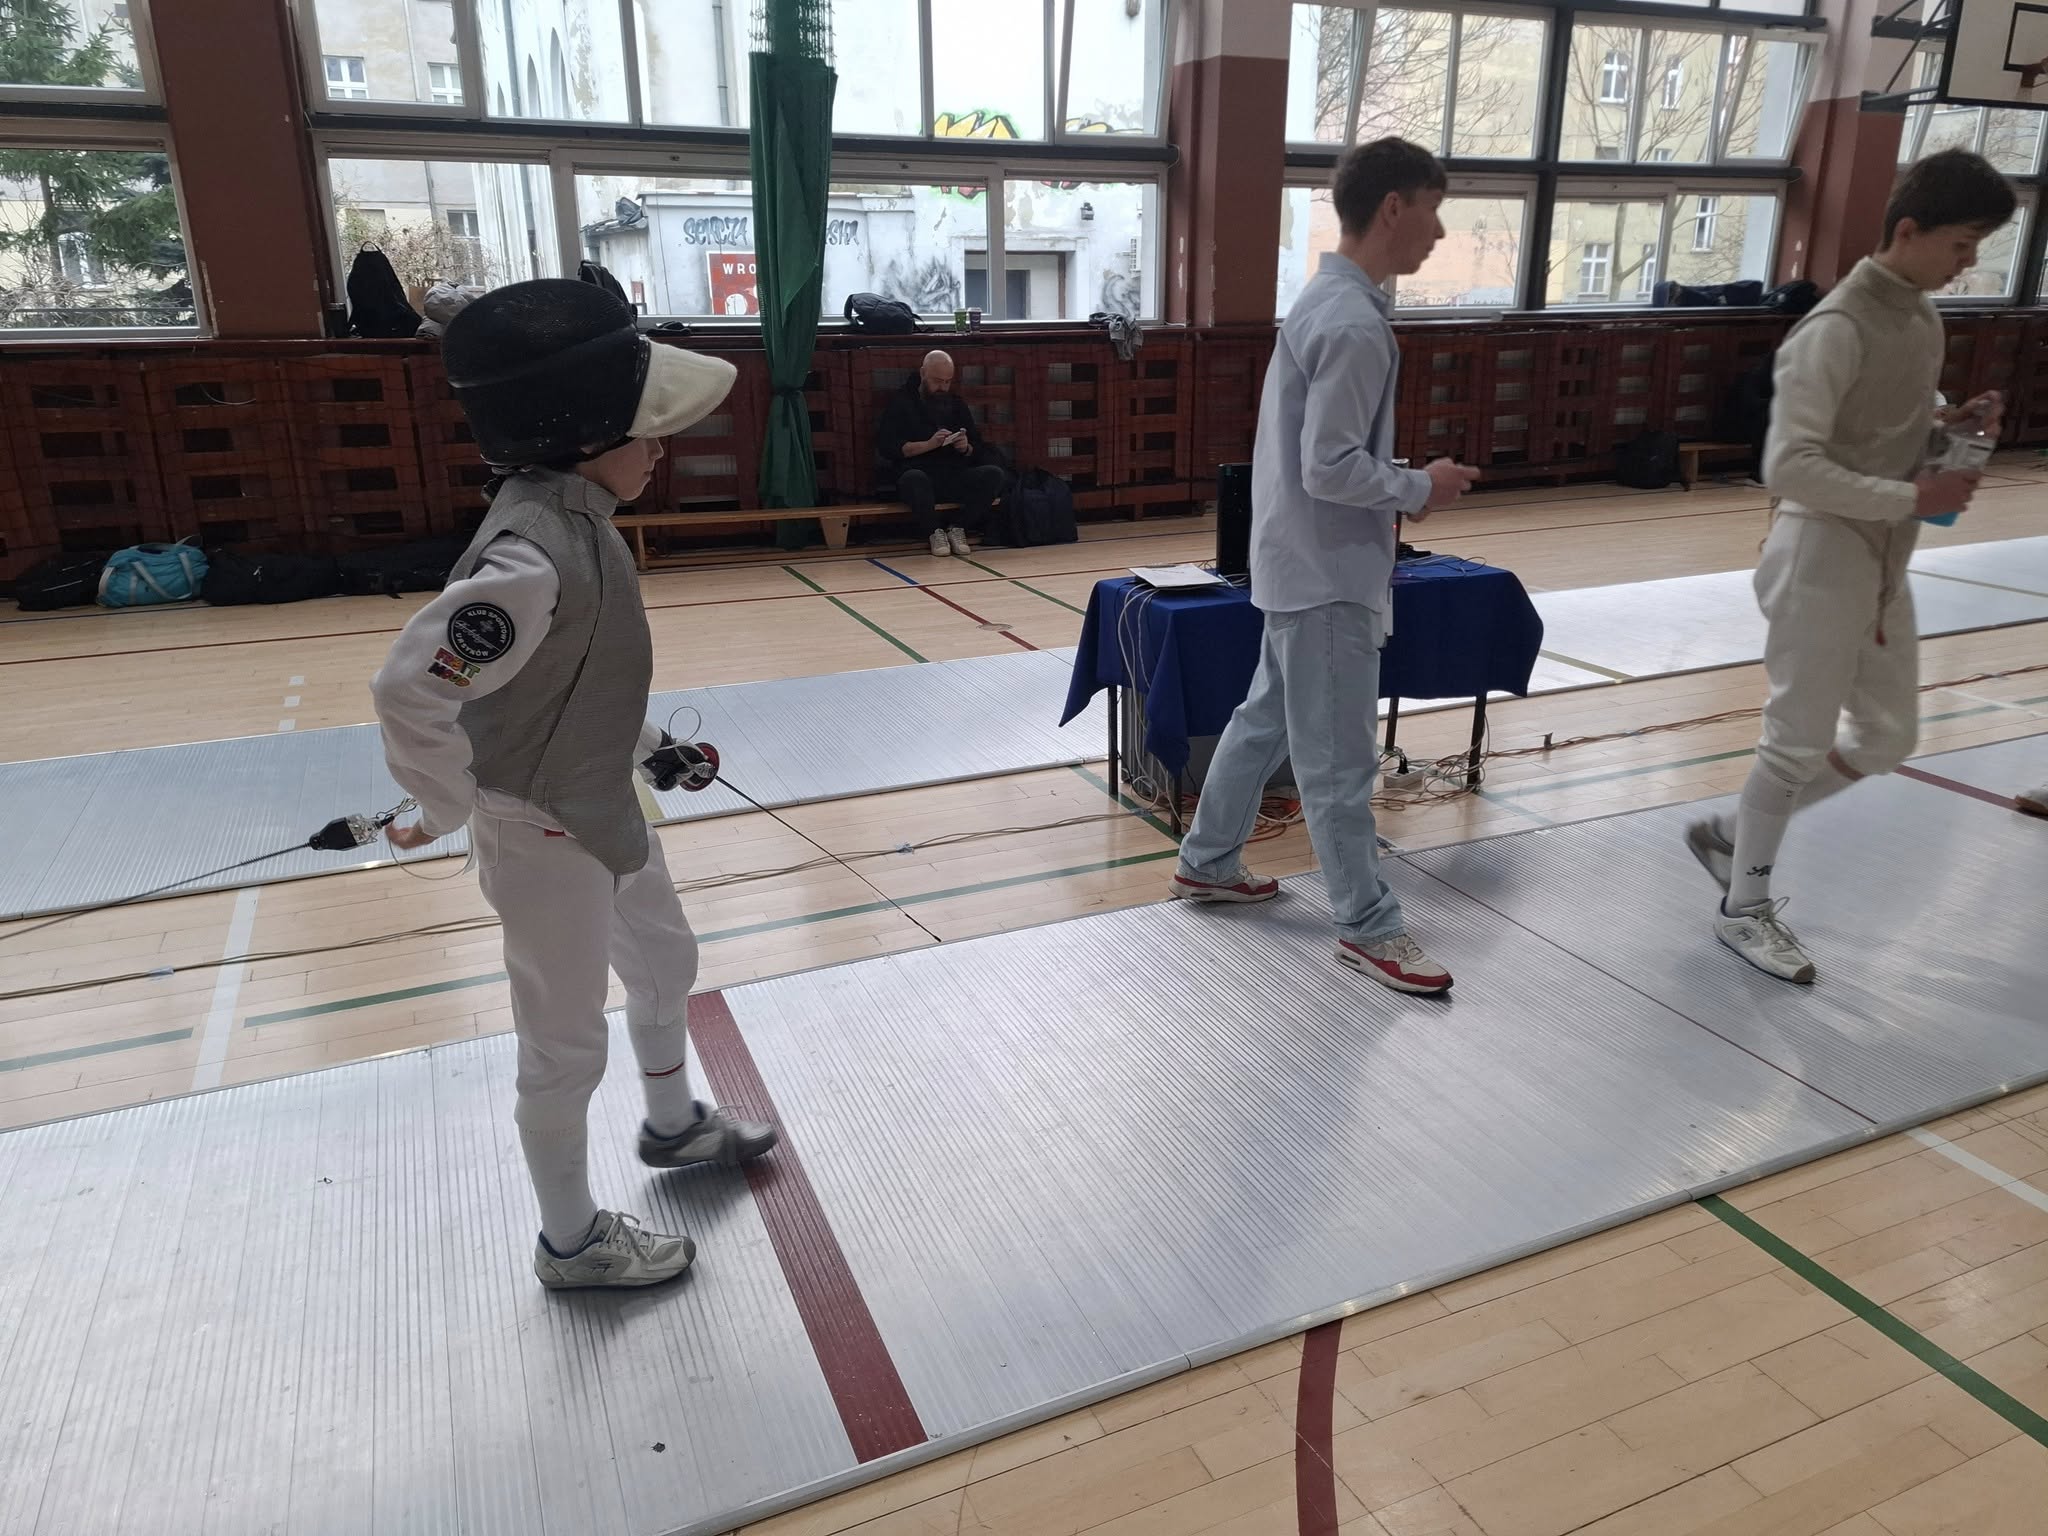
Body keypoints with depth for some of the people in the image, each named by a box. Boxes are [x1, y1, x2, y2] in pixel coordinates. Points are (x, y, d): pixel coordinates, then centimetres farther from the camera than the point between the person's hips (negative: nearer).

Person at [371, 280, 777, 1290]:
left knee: (665, 962, 26)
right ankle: (572, 1241, 33)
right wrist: (445, 810, -18)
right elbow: (409, 688, -34)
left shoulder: (575, 514, -2)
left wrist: (647, 743, 11)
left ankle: (672, 1124, 52)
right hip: (545, 830, -9)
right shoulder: (531, 556, -31)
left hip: (602, 806, 9)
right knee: (566, 1047, 10)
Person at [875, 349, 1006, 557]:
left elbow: (980, 450, 17)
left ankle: (957, 526, -10)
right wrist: (929, 444, -14)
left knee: (994, 474, -25)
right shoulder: (900, 403, 7)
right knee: (913, 478, -40)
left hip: (956, 476, 4)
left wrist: (966, 448, -7)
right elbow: (886, 448, -5)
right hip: (920, 473, -4)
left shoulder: (957, 404, 20)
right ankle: (934, 532, -15)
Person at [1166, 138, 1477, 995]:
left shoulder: (1325, 300, 11)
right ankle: (1368, 928, 12)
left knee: (1265, 720, 20)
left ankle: (1206, 863, 33)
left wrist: (1401, 489, 10)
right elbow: (1331, 469, -23)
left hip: (1302, 564, 10)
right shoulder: (1354, 324, -21)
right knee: (1339, 761, 0)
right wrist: (1421, 489, -10)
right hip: (1328, 574, -10)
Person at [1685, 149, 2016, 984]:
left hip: (1884, 561, 9)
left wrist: (1950, 419, 3)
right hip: (1822, 556, -9)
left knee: (1888, 737, 15)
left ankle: (1730, 835, 28)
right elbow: (1789, 467, -24)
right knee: (1800, 743, 1)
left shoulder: (1922, 315, 9)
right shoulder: (1837, 328, -18)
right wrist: (1911, 497, -21)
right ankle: (1744, 907, 17)